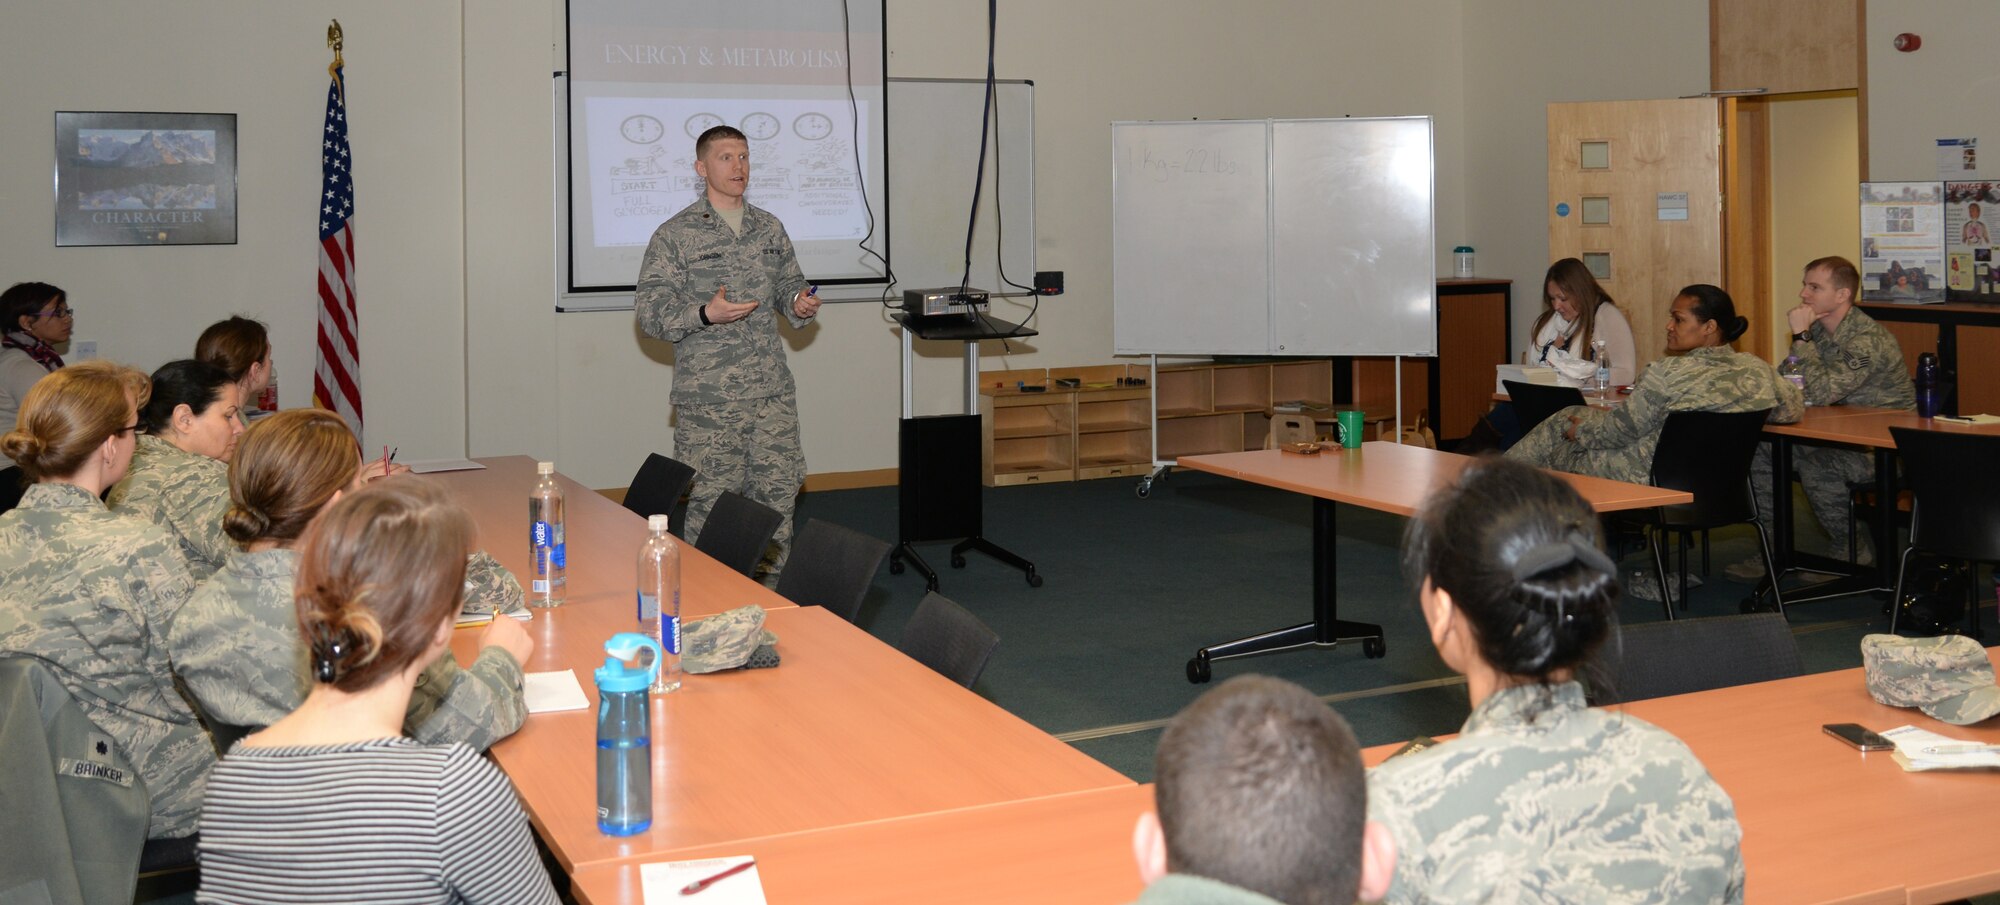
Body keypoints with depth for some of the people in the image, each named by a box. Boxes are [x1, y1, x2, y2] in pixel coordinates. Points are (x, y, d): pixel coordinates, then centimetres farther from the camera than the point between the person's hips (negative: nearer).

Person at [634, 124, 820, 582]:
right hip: (709, 396, -5)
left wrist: (799, 302, 1)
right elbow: (649, 312, -7)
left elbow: (789, 284, 24)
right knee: (711, 502, -2)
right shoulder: (675, 235, -4)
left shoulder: (769, 228, 13)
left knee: (778, 492, 8)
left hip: (773, 390, 5)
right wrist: (704, 314, -22)